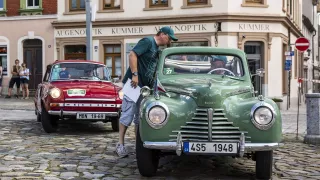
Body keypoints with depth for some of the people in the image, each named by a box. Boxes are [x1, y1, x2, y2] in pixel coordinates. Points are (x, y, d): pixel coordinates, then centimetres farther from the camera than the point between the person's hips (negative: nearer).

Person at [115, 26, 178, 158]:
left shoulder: (157, 49, 18)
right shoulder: (147, 41, -8)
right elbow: (132, 55, -18)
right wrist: (135, 74, -23)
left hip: (145, 86, 9)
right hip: (133, 83, -9)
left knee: (140, 117, 10)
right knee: (128, 115, -6)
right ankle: (120, 144, 0)